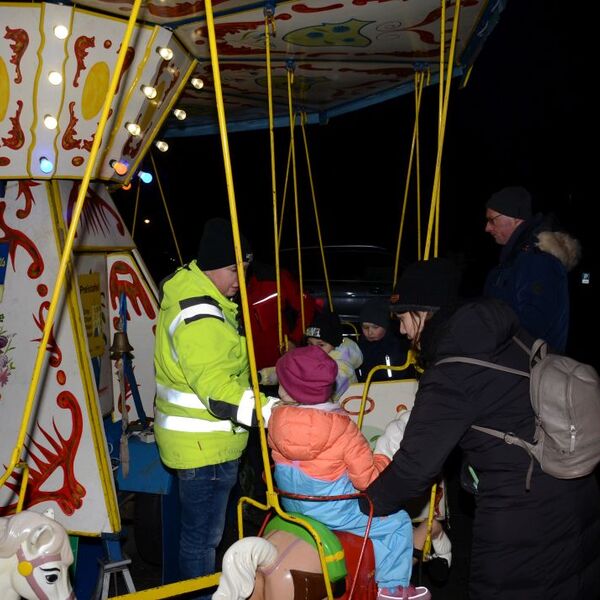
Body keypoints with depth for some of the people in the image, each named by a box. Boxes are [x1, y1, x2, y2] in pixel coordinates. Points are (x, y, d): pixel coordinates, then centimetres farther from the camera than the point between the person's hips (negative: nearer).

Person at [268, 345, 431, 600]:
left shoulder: (277, 418, -13)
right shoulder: (343, 429, -25)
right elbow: (368, 480, -18)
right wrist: (382, 458, 1)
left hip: (292, 505, 6)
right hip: (332, 514, -6)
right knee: (398, 523, 11)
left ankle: (377, 571, 41)